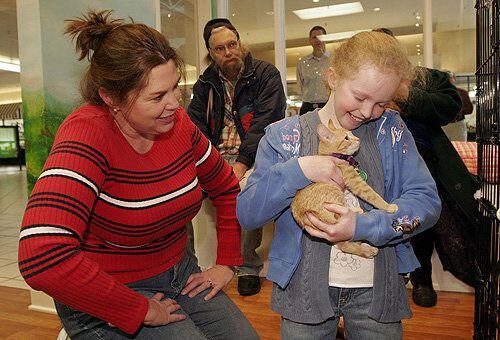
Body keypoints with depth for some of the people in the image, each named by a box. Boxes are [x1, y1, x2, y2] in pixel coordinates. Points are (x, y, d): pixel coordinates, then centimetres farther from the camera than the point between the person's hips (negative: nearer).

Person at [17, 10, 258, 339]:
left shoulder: (178, 123, -7)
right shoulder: (89, 132, -25)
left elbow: (226, 188, 8)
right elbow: (42, 257, -36)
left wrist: (227, 263, 4)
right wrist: (141, 310, -26)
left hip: (178, 272, 6)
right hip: (107, 300, -5)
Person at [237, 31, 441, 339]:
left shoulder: (390, 129, -1)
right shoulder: (284, 136, -6)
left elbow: (427, 200, -7)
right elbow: (247, 215, -10)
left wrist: (362, 226, -22)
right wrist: (298, 170, -24)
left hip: (377, 287, 2)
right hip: (304, 287, -1)